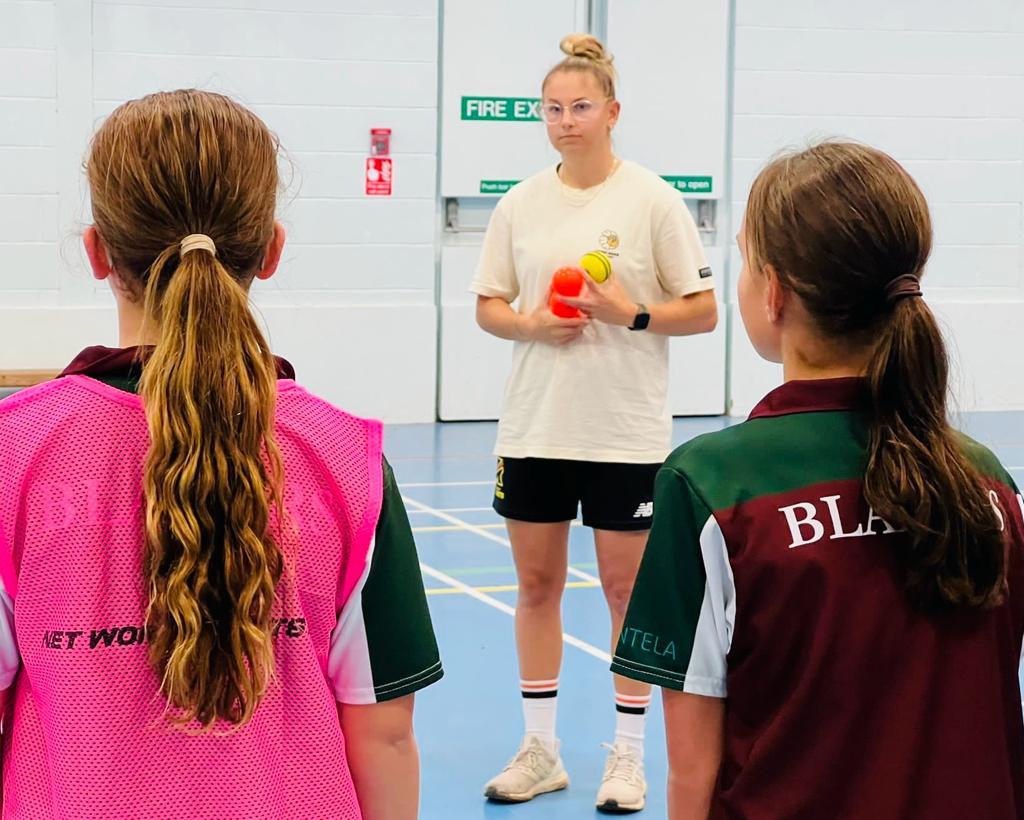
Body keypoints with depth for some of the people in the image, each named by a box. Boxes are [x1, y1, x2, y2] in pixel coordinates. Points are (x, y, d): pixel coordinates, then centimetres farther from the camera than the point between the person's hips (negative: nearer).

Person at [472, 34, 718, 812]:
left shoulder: (654, 200, -5)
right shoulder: (520, 203, 4)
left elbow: (702, 309, -4)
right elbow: (487, 305, 9)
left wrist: (632, 315, -20)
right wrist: (532, 324, -11)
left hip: (625, 432, -3)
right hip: (533, 427, 4)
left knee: (626, 585, 3)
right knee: (537, 582, 9)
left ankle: (628, 756, 15)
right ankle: (541, 749, 21)